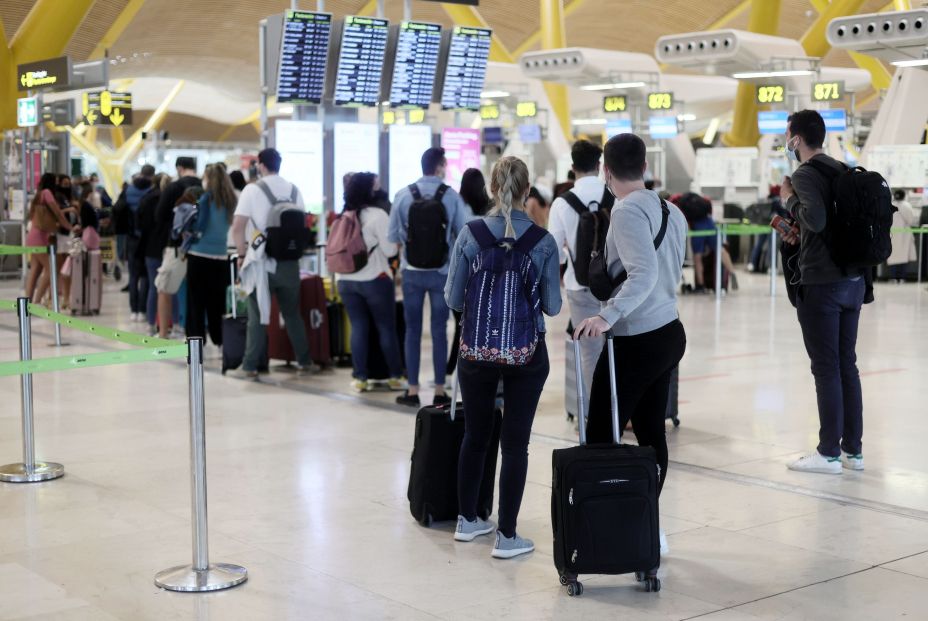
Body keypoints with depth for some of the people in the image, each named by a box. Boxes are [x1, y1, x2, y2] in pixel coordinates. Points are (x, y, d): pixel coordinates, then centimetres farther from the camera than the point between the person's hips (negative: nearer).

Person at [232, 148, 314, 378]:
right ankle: (304, 361, 17)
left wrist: (242, 254, -2)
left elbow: (238, 227, -12)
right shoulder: (294, 190, 5)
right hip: (289, 261, 3)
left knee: (257, 315, 3)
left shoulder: (252, 190, -7)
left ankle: (251, 365, 4)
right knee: (292, 313, 14)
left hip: (261, 261, -3)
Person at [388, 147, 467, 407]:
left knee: (413, 330, 10)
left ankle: (412, 390, 13)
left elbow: (393, 236, 0)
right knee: (439, 330, 7)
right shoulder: (452, 197, -9)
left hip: (412, 272, 1)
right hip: (441, 272, -1)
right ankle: (440, 391, 11)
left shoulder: (403, 195, -6)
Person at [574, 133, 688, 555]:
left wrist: (607, 317, -34)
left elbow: (644, 273, -27)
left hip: (635, 342, -9)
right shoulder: (671, 212, 10)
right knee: (650, 432, 13)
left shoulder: (627, 211, -15)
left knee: (600, 436, -3)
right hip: (669, 332, 9)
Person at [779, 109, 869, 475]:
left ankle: (829, 453, 4)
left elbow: (816, 219, -27)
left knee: (826, 368, -2)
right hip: (854, 280, 8)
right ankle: (853, 449, 18)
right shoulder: (842, 170, 14)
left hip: (821, 284, -8)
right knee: (847, 365, 12)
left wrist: (790, 199, -9)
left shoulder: (805, 174, -12)